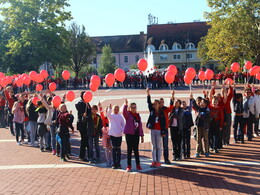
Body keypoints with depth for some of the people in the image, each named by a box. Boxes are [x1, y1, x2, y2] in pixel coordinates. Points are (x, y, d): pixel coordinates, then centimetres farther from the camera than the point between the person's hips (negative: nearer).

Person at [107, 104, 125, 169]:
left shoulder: (121, 116, 7)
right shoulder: (111, 115, 2)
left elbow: (123, 124, 11)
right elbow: (108, 114, -21)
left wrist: (123, 130, -5)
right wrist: (109, 108, -37)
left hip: (119, 135, 2)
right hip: (112, 134, -2)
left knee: (118, 149, 6)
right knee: (114, 148, 2)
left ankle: (118, 163, 13)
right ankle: (114, 164, 7)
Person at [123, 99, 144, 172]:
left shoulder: (138, 115, 12)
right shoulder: (128, 114, -1)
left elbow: (140, 125, 11)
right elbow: (124, 112, -26)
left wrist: (141, 135, 8)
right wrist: (125, 105, -42)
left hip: (136, 134, 4)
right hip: (129, 134, -4)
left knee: (136, 150, 9)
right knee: (129, 150, 2)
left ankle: (138, 165, 17)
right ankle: (129, 166, 8)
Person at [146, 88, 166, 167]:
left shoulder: (161, 112, -4)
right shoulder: (152, 110, 6)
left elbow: (164, 123, -5)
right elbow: (149, 102, -3)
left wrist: (163, 132, -10)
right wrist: (148, 93, -13)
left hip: (159, 130, -4)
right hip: (153, 130, 4)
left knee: (159, 146, 1)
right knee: (154, 146, 8)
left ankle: (158, 162, 6)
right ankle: (154, 161, 13)